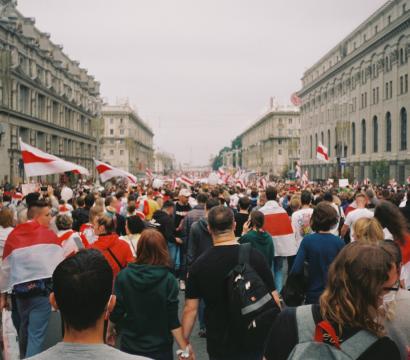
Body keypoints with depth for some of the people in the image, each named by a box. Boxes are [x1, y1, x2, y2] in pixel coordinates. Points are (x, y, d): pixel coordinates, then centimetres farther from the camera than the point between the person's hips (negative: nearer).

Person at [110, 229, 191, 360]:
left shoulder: (124, 275, -12)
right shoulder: (168, 280, -15)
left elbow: (115, 314, -8)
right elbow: (173, 321, -14)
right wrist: (184, 348, -6)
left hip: (129, 345, 1)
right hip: (159, 348, -1)